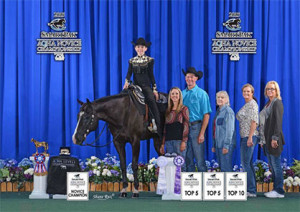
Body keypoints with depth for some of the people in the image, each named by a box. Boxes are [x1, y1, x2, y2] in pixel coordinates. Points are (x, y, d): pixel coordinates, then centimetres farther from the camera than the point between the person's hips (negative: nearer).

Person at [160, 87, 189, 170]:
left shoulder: (184, 109, 2)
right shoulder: (168, 110, 17)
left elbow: (186, 125, -5)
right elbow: (165, 127, 17)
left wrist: (184, 141, -14)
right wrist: (163, 144, 12)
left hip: (179, 140, -5)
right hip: (168, 141, 5)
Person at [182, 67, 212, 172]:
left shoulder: (201, 94, -1)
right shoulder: (182, 93, 12)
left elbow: (206, 115, -5)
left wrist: (202, 133, -13)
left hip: (196, 127, -4)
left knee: (199, 159, -5)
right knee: (187, 159, 8)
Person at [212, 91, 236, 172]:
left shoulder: (228, 111, -9)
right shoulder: (218, 111, 17)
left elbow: (230, 129, -15)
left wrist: (226, 145, -19)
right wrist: (214, 145, 19)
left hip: (226, 144, -9)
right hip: (218, 144, 9)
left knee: (226, 167, -9)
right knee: (221, 167, 10)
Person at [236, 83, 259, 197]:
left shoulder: (252, 104, -10)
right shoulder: (246, 105, 19)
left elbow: (254, 121, -18)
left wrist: (250, 137, -23)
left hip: (249, 136, -10)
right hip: (244, 137, 10)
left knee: (246, 163, -11)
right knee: (248, 163, 11)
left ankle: (251, 191, -9)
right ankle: (252, 189, 15)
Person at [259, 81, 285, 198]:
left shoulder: (277, 103, -7)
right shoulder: (268, 104, 19)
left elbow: (278, 121, -15)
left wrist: (275, 138, -21)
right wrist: (262, 139, 16)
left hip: (274, 139, -9)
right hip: (267, 140, 9)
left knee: (276, 165, -6)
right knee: (272, 166, 9)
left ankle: (279, 191, -2)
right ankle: (276, 189, 13)